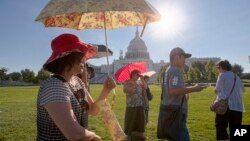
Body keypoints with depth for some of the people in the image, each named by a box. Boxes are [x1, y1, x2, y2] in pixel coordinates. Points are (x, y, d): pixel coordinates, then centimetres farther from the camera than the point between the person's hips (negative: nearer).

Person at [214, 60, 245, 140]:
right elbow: (242, 90, 24)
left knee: (220, 127, 0)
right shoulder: (237, 77, 15)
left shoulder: (222, 75, -2)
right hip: (238, 106, 6)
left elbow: (217, 90, -3)